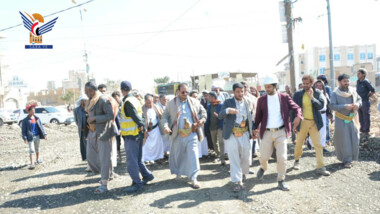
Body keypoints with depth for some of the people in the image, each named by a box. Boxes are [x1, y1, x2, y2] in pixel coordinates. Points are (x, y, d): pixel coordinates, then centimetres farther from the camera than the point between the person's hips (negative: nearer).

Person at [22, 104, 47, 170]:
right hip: (30, 137, -4)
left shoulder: (37, 118, 5)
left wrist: (44, 134, -1)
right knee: (31, 150, -9)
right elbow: (23, 130, -7)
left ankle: (37, 159, 37)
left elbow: (41, 126, 7)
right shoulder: (25, 120, -7)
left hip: (37, 136, 5)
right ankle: (32, 163, -8)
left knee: (37, 148, 19)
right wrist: (25, 138, -16)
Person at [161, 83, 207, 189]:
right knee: (177, 155, 15)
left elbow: (203, 111, 17)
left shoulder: (194, 102, 5)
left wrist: (203, 119, -3)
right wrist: (165, 126, -15)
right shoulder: (172, 103, 1)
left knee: (193, 155, -9)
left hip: (192, 134, 0)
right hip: (177, 135, 0)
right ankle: (178, 173, 39)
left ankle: (194, 178, -2)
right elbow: (165, 116, 3)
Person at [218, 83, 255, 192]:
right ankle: (238, 182, 9)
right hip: (231, 134, -3)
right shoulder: (228, 102, -1)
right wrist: (227, 110, -31)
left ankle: (243, 173, 39)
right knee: (234, 159, 0)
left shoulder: (248, 102, 8)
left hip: (244, 133, 3)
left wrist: (253, 129, 9)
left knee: (246, 156, 9)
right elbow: (220, 116, -12)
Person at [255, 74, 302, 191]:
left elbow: (296, 108, 4)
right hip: (266, 133, 1)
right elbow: (258, 116, 8)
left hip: (281, 132, 0)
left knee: (282, 158, -4)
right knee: (264, 157, 5)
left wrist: (298, 116, -17)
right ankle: (263, 168, 41)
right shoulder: (261, 100, 3)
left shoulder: (284, 97, 1)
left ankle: (281, 181, 15)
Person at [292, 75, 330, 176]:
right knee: (298, 144, 10)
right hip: (302, 122, 0)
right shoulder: (298, 94, -2)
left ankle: (320, 167, 4)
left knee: (318, 145, -1)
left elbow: (321, 106, -9)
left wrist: (312, 98, -22)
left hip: (314, 122, 1)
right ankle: (297, 160, 35)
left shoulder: (318, 93, 1)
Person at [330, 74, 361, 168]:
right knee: (344, 139, -1)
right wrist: (345, 106, -27)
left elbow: (359, 99, 9)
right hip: (341, 119, -4)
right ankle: (346, 160, 8)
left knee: (353, 138, 7)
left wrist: (358, 104, -14)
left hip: (352, 118, 4)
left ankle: (351, 157, 25)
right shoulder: (335, 93, -11)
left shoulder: (353, 91, 2)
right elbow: (332, 105, -17)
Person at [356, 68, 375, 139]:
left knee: (366, 118, 2)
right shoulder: (358, 81, 7)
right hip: (359, 102, 7)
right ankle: (362, 131, 24)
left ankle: (366, 132, 10)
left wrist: (367, 96, 0)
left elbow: (373, 90, -9)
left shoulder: (366, 82, -13)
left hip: (365, 102, -7)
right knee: (361, 118, 14)